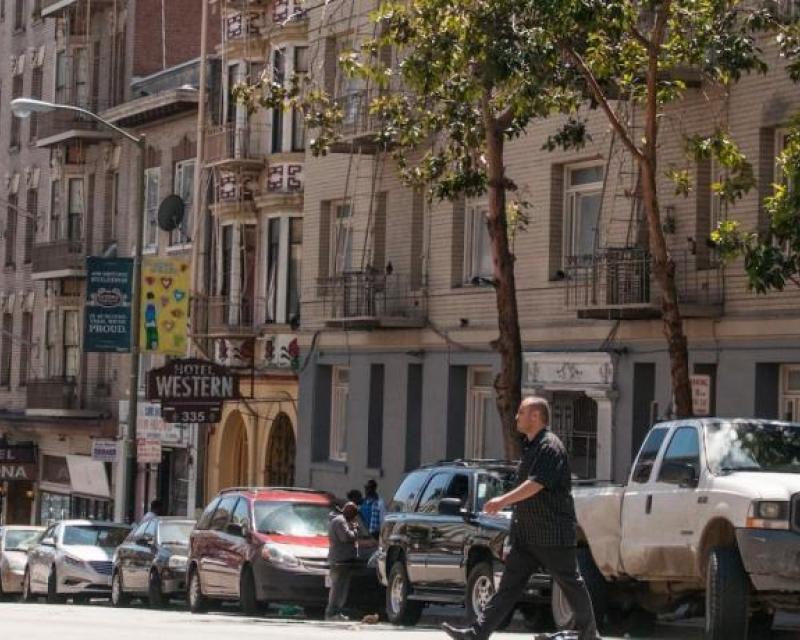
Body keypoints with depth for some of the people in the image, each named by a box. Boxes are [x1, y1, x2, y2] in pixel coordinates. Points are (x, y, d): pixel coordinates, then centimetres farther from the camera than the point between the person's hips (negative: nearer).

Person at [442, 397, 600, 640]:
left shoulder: (550, 447, -14)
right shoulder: (530, 446, 16)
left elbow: (537, 483, -26)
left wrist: (504, 500, -31)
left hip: (553, 534, -9)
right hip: (527, 534, 9)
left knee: (570, 583, 2)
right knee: (509, 584, 3)